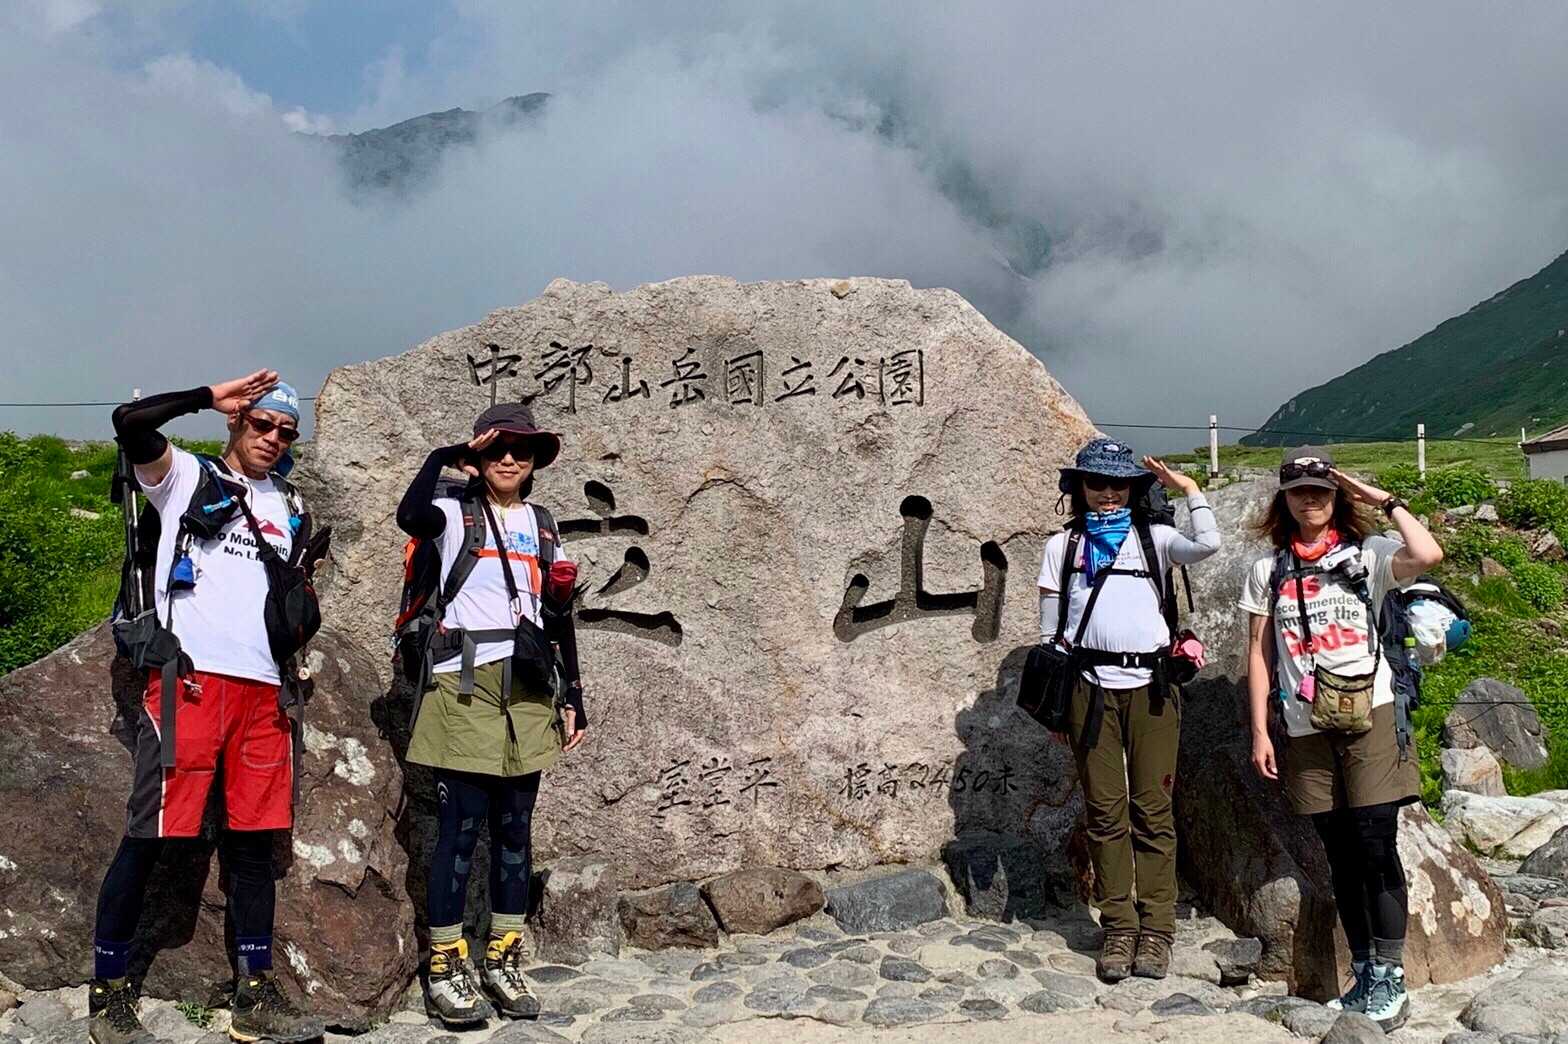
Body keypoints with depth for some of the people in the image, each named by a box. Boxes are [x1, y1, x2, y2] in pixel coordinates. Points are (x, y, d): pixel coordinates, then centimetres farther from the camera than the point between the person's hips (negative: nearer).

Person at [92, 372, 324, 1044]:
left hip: (263, 690, 5)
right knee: (149, 837, -4)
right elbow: (129, 423, -10)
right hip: (188, 680, -5)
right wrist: (212, 396, -5)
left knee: (253, 841, 6)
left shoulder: (290, 505, 22)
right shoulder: (186, 477, 8)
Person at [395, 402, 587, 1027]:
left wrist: (574, 697, 12)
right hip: (467, 688, -4)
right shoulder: (457, 512, 2)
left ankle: (503, 960, 17)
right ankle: (447, 965, 5)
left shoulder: (541, 524, 16)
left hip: (528, 693, 5)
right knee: (462, 825, -4)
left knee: (516, 828, 8)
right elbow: (410, 516, -23)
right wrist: (448, 455, -11)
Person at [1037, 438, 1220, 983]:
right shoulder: (1062, 545, 14)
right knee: (1105, 810, 2)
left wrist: (1189, 488, 0)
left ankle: (1156, 931, 5)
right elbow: (1051, 631, 13)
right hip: (1090, 687, 1)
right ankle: (1118, 929, 8)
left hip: (1150, 686, -1)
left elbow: (1207, 545, -11)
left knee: (1153, 809, -1)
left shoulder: (1153, 538, 11)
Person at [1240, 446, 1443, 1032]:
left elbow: (1428, 555, -20)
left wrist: (1386, 501, -7)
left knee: (1375, 846, -8)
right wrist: (1260, 731, 5)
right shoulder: (1269, 570, 11)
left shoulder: (1367, 555, 2)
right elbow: (1259, 653, 10)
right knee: (1341, 855, 9)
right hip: (1308, 728, 3)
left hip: (1368, 717, -3)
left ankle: (1390, 982, 1)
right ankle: (1363, 978, 17)